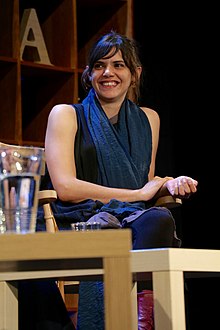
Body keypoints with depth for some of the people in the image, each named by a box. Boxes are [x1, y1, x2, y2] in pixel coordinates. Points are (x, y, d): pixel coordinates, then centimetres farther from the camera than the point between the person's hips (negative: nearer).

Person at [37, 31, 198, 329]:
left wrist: (170, 184, 4)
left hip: (135, 219, 4)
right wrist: (139, 194, -3)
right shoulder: (66, 115, 8)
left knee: (160, 219, -34)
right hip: (79, 222, -4)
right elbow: (65, 187, -6)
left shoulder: (148, 119, 23)